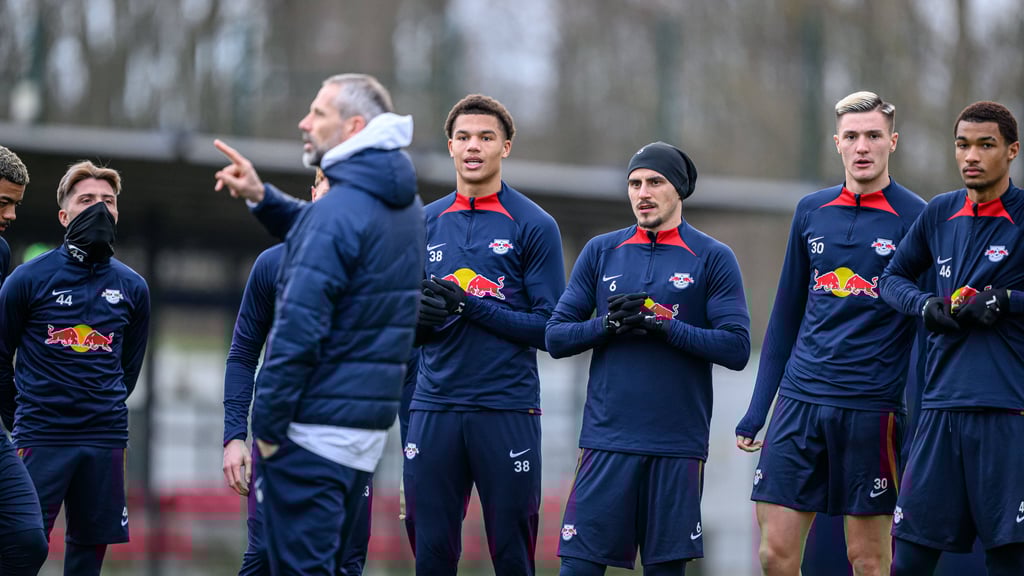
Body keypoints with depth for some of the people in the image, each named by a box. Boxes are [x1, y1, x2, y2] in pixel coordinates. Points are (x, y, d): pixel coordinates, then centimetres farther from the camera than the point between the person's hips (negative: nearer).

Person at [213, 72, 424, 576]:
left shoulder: (340, 209, -17)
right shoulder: (404, 207, 10)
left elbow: (299, 330, -21)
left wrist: (267, 422, -14)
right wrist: (263, 198, 13)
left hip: (314, 425, -9)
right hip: (369, 426, 9)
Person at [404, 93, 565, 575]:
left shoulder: (534, 226, 0)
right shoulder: (425, 223, 13)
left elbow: (550, 329, -5)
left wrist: (469, 305, -13)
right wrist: (421, 316, -9)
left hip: (507, 411, -3)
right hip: (434, 407, 3)